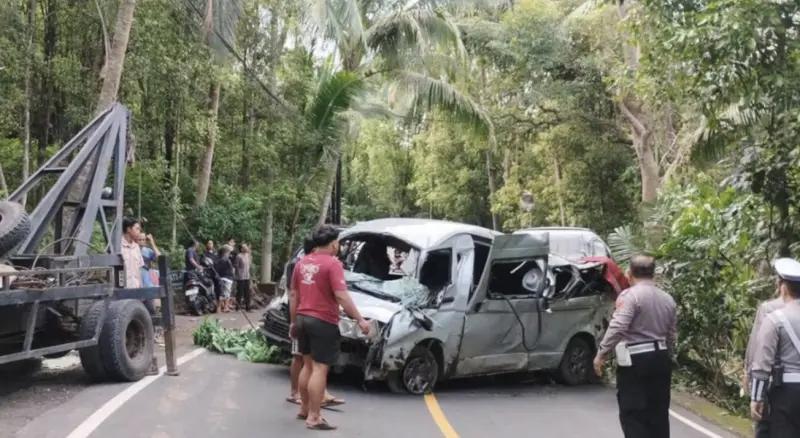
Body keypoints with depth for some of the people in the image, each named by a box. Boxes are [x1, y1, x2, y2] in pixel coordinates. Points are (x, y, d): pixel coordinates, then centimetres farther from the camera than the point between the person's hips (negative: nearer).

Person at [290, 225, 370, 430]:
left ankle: (304, 409, 29)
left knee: (308, 365, 19)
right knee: (319, 369, -3)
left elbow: (293, 294, 15)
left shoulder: (302, 263, 10)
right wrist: (360, 320, -16)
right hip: (323, 322, -8)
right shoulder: (332, 263, -13)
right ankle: (314, 417, -1)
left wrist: (293, 321, 22)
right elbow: (341, 296, -20)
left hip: (303, 319, 8)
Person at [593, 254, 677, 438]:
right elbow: (671, 335, 17)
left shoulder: (630, 295, -11)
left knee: (632, 413, -2)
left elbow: (617, 328, -22)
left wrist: (601, 354, -16)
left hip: (635, 360, -7)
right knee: (658, 412, 14)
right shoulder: (667, 299, 12)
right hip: (660, 357, 7)